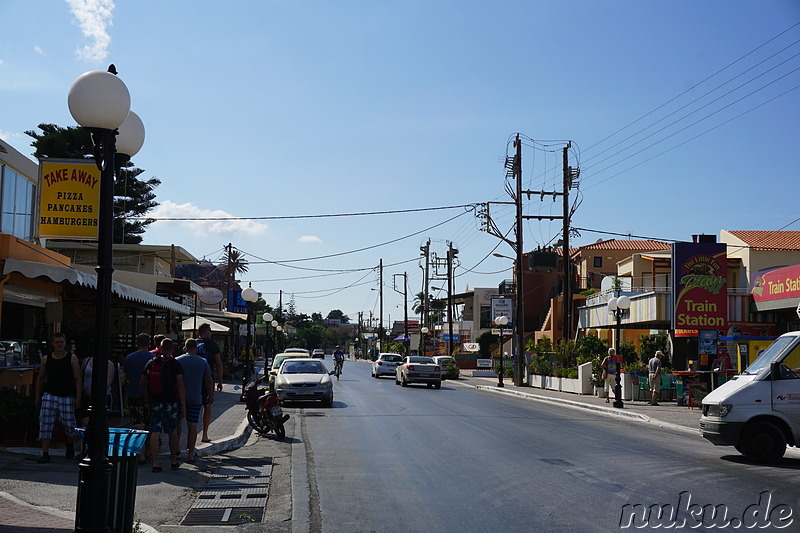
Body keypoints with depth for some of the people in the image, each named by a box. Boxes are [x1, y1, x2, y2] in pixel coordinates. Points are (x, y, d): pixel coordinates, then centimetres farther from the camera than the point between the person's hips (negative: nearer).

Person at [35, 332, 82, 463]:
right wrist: (37, 397, 14)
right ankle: (45, 454, -6)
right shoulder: (46, 359, 5)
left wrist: (78, 397, -8)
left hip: (67, 397, -1)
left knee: (69, 423, 5)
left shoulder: (72, 358, -1)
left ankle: (70, 444, 36)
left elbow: (77, 378, -2)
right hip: (49, 395, 1)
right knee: (45, 423, -10)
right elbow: (40, 378, 15)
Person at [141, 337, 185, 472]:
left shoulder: (151, 363, 4)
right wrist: (183, 406, -9)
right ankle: (173, 461, 21)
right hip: (171, 402, -2)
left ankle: (155, 463, -3)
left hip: (154, 402, 2)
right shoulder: (176, 365, -6)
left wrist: (147, 398, 26)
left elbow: (141, 383, 10)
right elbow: (180, 386, -11)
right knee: (173, 431, 13)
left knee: (155, 432, 2)